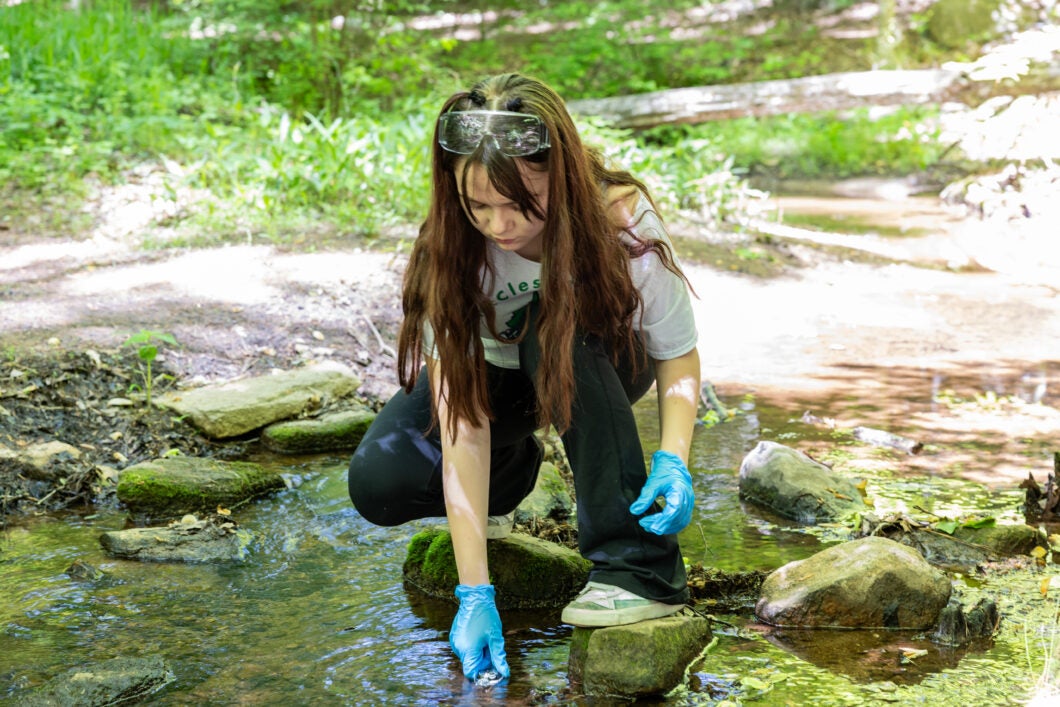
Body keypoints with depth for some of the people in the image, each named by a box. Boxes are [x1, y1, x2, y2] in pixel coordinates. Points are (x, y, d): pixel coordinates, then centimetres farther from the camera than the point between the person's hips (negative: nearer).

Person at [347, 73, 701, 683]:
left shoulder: (623, 223, -31)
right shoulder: (451, 253, -30)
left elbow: (678, 354, -17)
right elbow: (462, 422, -33)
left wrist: (673, 461, -37)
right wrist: (475, 594, -37)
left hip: (605, 365, -1)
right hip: (493, 375, 1)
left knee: (556, 331, -38)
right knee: (379, 483, -23)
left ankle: (642, 569, -29)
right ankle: (512, 469, 11)